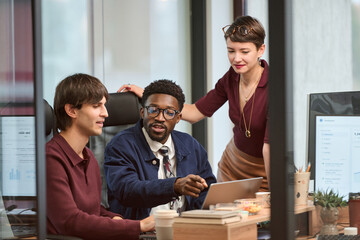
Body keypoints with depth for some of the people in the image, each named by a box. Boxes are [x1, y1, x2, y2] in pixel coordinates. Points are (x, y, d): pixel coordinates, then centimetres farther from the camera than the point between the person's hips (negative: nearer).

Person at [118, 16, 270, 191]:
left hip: (265, 170, -5)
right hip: (232, 164, 6)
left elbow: (269, 145, -27)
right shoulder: (231, 78, -6)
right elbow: (195, 113, 3)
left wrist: (273, 193, -28)